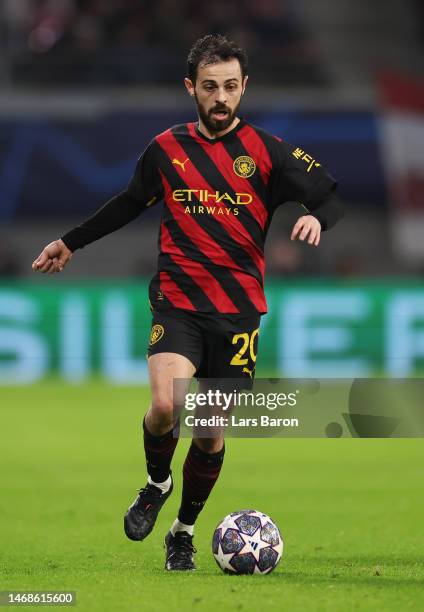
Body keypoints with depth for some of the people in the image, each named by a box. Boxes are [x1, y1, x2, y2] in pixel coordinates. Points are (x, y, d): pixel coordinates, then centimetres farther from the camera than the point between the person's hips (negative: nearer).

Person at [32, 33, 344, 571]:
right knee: (165, 404, -24)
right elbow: (130, 203, 22)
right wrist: (70, 243, 30)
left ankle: (184, 532, 25)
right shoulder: (166, 150, 6)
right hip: (177, 301, 0)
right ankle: (156, 483, 8)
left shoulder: (267, 152, 0)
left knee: (212, 431, 3)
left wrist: (316, 217, -24)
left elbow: (328, 195, 0)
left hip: (239, 310, 0)